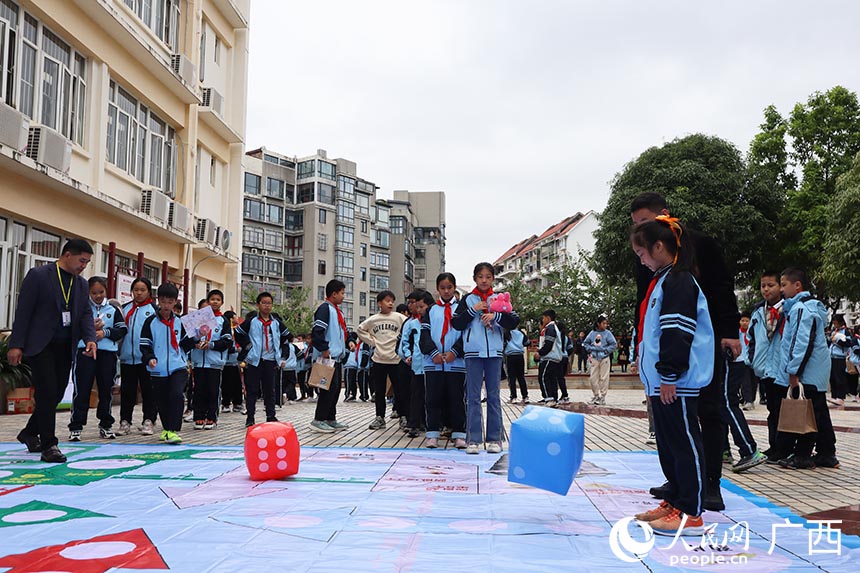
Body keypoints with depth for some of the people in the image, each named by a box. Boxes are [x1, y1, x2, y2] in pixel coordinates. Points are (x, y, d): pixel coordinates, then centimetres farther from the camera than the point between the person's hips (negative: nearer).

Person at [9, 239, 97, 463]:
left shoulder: (81, 284, 11)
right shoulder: (38, 276, -7)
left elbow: (86, 314, 9)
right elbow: (23, 311, -8)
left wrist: (90, 339, -9)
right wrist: (16, 344, -12)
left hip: (65, 347, 6)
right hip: (41, 344, -6)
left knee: (57, 393, 9)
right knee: (47, 393, -9)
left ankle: (30, 433, 30)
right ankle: (48, 445, -2)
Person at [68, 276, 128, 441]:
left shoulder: (113, 310, 12)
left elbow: (122, 330, 5)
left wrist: (105, 332, -10)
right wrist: (90, 328, -12)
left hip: (108, 353, 2)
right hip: (85, 352, -2)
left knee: (106, 389, 8)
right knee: (82, 389, -4)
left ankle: (105, 425, 18)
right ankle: (76, 427, 0)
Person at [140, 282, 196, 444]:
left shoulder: (179, 322, 10)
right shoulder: (150, 322, 2)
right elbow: (144, 345, -1)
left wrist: (194, 338, -2)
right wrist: (149, 358, -18)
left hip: (178, 367, 0)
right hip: (158, 369, 0)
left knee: (176, 395, -19)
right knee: (162, 401, 8)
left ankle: (173, 430, -19)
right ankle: (167, 428, 28)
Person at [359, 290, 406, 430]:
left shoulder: (399, 317, -2)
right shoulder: (373, 320, 5)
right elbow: (360, 330, 17)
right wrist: (371, 341, 6)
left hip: (396, 359, -2)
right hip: (378, 360, 2)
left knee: (399, 389, 3)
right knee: (379, 391, 8)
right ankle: (380, 417, 17)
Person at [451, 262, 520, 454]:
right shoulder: (468, 299, 7)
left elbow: (514, 322, 0)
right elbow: (456, 324, 1)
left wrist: (495, 316, -15)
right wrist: (473, 310, -9)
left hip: (494, 352, 1)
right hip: (473, 352, -1)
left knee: (494, 396, 4)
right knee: (473, 397, 0)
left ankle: (494, 439, 9)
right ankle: (473, 439, 3)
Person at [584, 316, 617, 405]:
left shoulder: (607, 333, -1)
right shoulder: (592, 333, 5)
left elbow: (614, 345, -2)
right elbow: (585, 343, 15)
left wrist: (606, 350, -8)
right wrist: (590, 349, 1)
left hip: (604, 358, -2)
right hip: (594, 358, 3)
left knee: (604, 378, -2)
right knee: (593, 378, 4)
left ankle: (603, 396, 6)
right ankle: (596, 395, 17)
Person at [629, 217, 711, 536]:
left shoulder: (679, 280, -14)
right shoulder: (662, 280, 18)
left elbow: (677, 333, -21)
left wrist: (669, 376, -21)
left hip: (677, 383, -10)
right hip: (660, 381, 10)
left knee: (684, 444, -4)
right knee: (667, 444, 15)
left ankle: (690, 515, 2)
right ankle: (674, 502, 25)